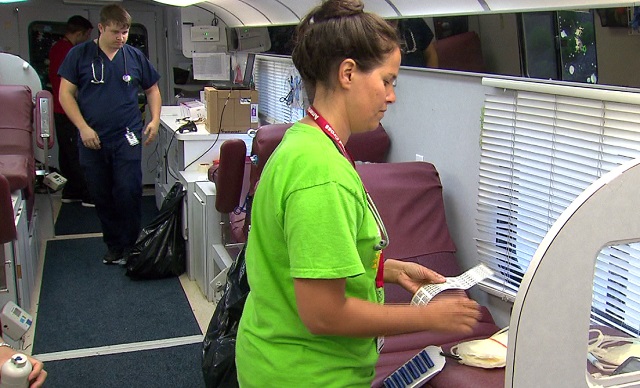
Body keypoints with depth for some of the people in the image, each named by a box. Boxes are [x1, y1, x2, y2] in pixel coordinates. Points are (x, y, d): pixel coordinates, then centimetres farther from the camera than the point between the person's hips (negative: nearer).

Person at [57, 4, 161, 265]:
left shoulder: (135, 56, 6)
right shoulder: (80, 55, 1)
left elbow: (152, 89, 17)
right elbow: (66, 94, 0)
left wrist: (155, 120, 2)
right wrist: (83, 127, -11)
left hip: (127, 139, 0)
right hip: (92, 140, 1)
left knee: (128, 194, -7)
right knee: (101, 197, 8)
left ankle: (130, 247, 8)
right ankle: (114, 247, 22)